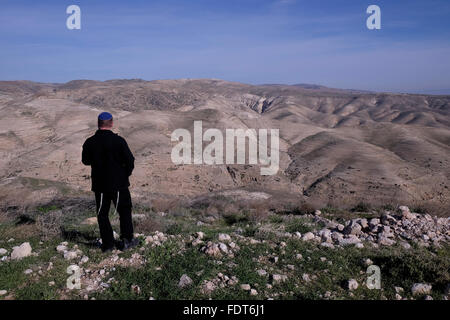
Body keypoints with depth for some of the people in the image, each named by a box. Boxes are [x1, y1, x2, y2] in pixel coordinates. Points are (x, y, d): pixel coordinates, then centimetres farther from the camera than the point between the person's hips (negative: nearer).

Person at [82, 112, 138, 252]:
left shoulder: (89, 142, -4)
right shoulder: (118, 140, -14)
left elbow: (85, 161, 9)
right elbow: (130, 160, -11)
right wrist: (126, 174, 6)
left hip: (99, 184, 3)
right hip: (118, 183, -2)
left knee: (102, 214, 13)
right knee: (124, 210, 13)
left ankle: (107, 243, 16)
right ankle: (127, 240, 16)